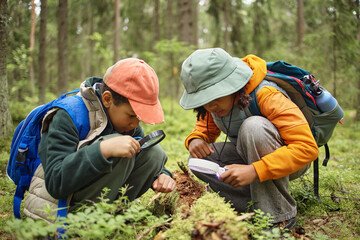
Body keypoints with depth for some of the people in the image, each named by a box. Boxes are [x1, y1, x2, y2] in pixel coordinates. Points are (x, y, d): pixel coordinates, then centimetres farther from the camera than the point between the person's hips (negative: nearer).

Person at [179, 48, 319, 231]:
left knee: (254, 126, -37)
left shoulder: (266, 96, -30)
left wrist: (254, 171, -45)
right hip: (249, 158, 6)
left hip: (292, 160, -6)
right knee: (199, 159, -16)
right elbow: (205, 127, 6)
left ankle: (279, 215, -25)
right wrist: (195, 139, -21)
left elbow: (308, 147, -35)